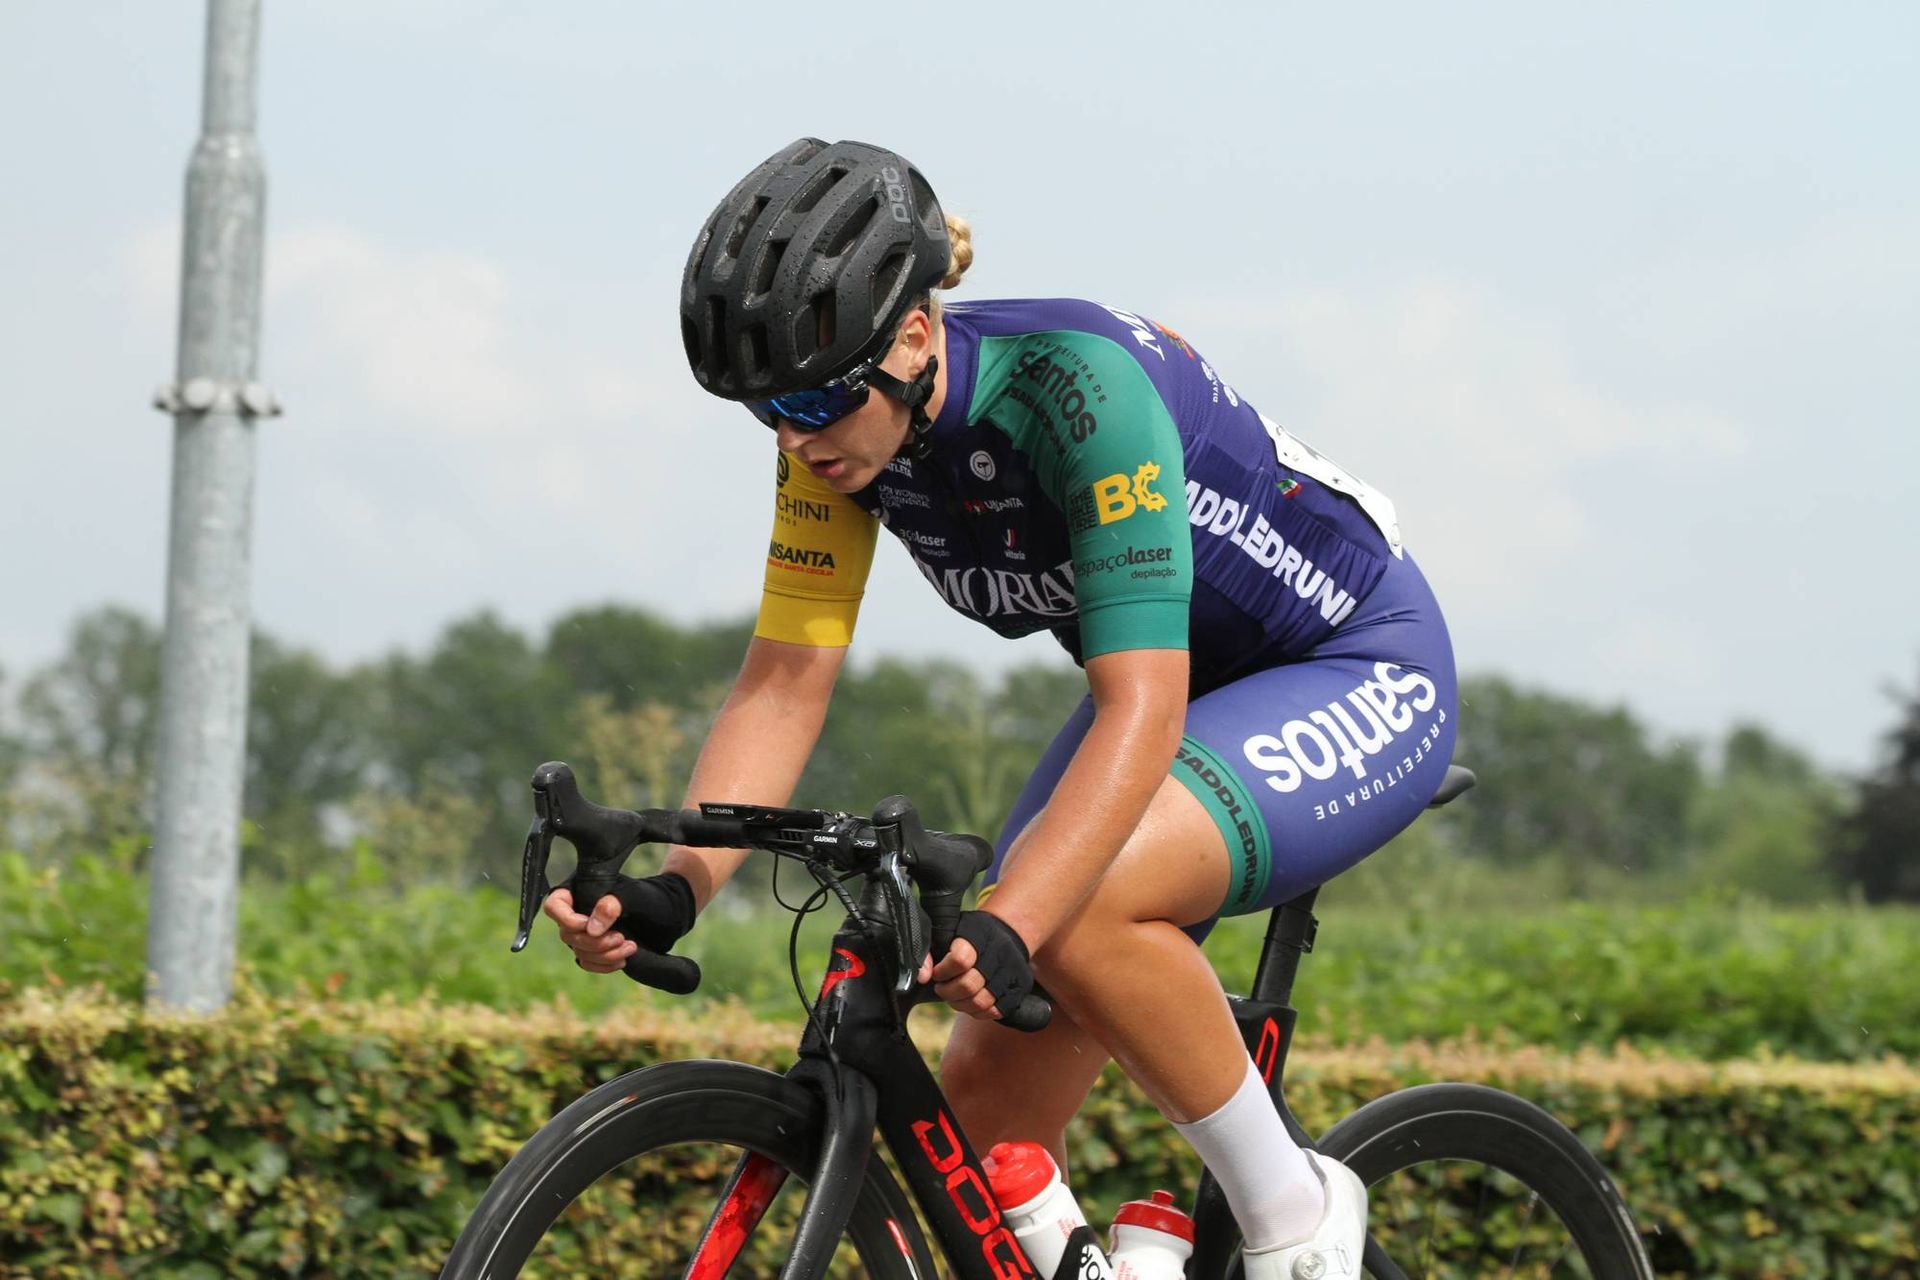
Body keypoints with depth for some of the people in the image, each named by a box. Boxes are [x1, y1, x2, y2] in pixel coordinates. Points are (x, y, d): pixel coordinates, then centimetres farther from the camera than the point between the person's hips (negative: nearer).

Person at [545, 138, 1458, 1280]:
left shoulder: (1077, 381, -33)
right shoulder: (846, 419, -13)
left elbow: (1142, 710, -39)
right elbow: (788, 675, -14)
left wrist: (1007, 928, -51)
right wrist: (675, 892, -29)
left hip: (1362, 675, -7)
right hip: (1174, 687, 8)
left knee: (1078, 904, -34)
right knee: (985, 1112, -4)